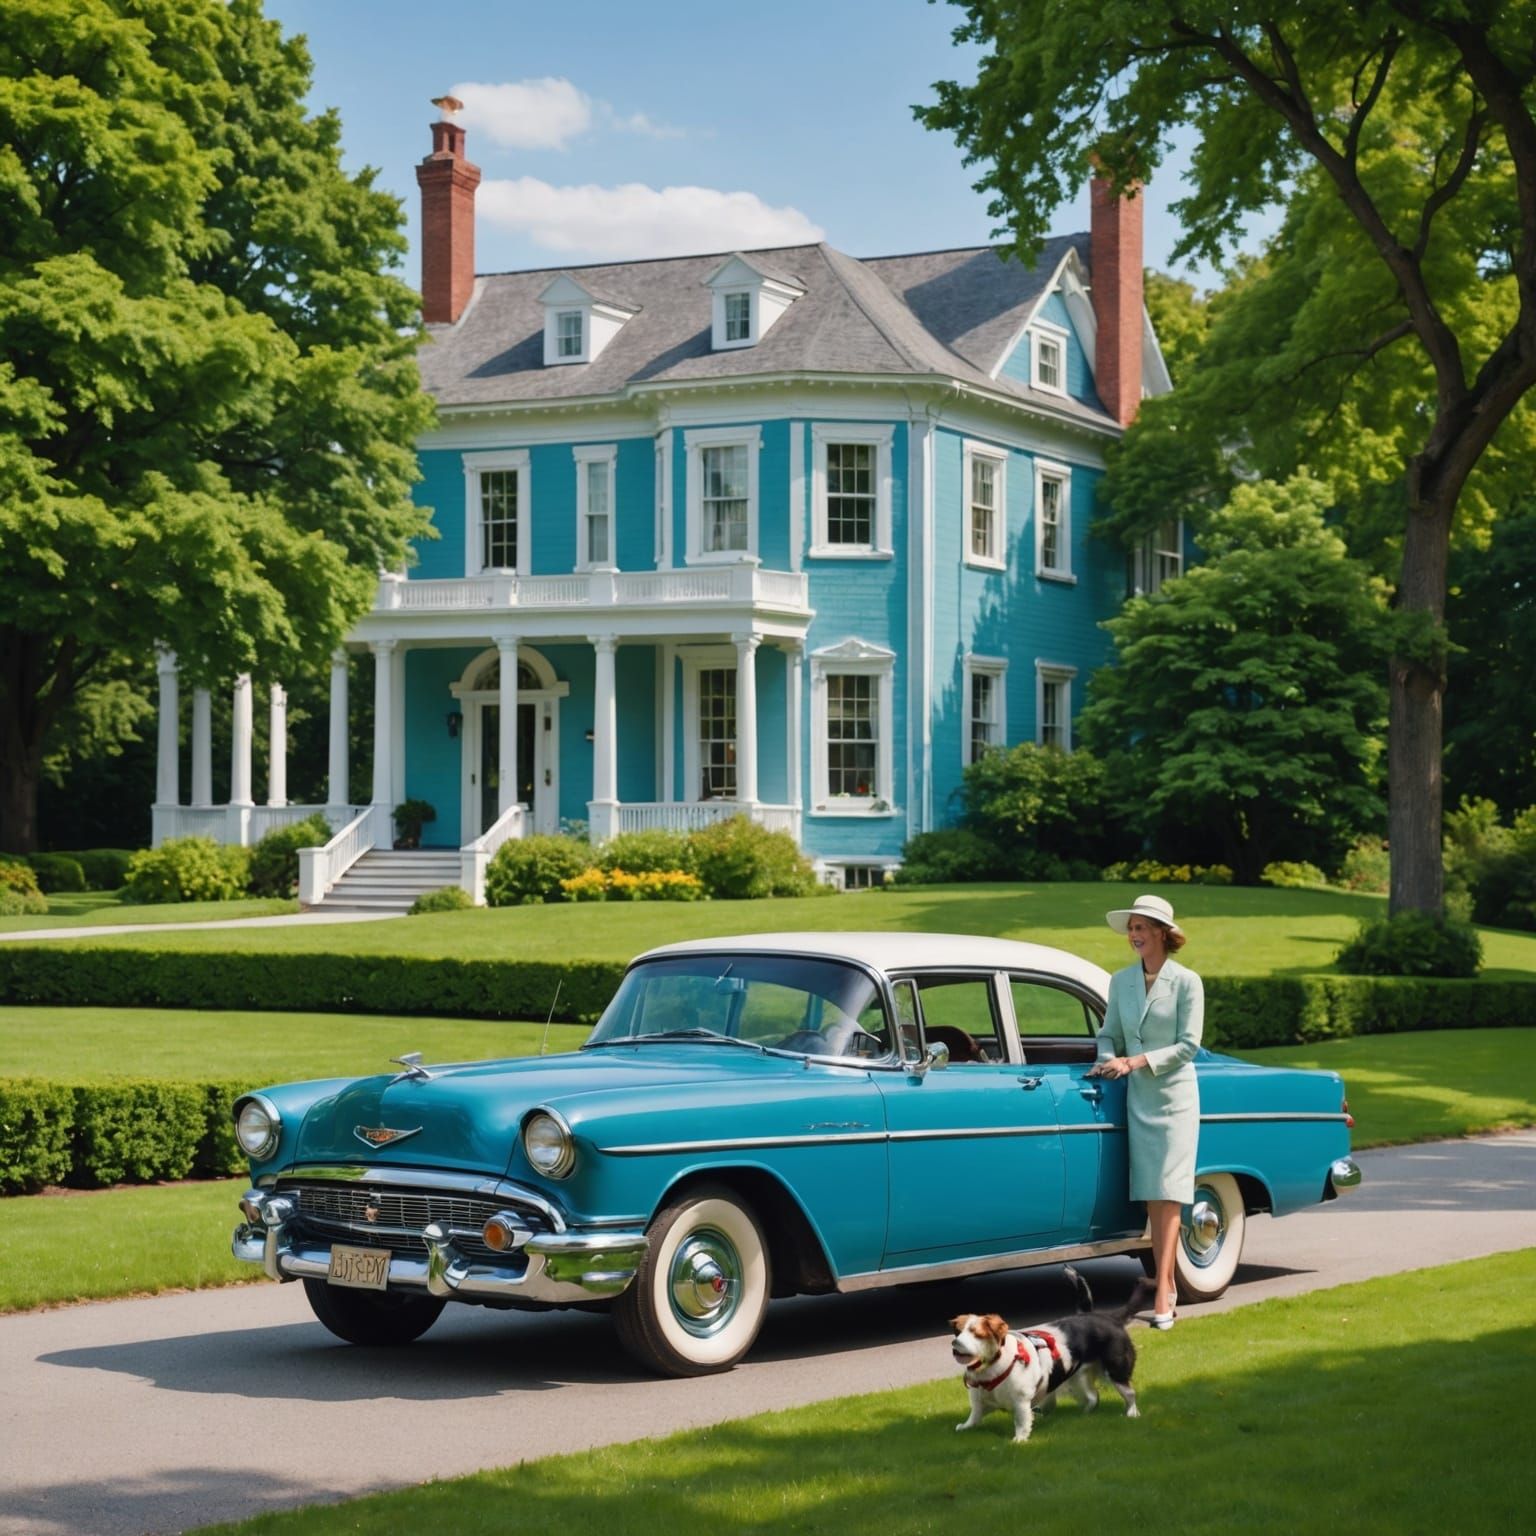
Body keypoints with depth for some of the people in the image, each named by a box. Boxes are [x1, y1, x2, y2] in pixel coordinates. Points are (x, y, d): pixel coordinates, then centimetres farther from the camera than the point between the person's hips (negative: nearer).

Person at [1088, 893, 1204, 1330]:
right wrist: (1107, 1060, -9)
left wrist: (1137, 1061, -16)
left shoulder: (1186, 982, -6)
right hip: (1138, 1097, 5)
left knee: (1169, 1196, -9)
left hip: (1175, 1096, -5)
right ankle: (1167, 1284, 12)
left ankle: (1162, 1296, -15)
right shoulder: (1121, 981, 8)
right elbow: (1108, 1034, 13)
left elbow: (1188, 1045, -9)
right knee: (1151, 1198, 5)